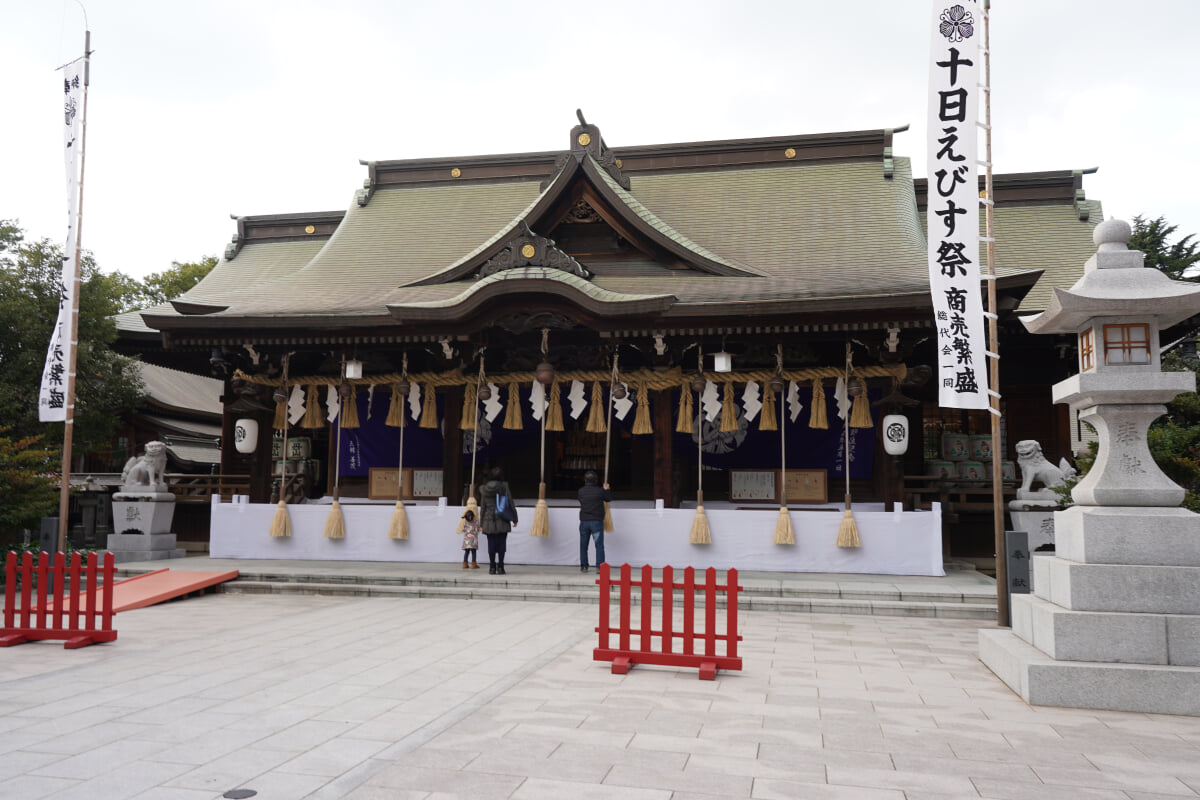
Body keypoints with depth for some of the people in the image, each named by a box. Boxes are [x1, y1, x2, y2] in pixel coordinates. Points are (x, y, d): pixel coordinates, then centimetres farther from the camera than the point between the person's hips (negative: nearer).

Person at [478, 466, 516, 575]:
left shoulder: (485, 489, 3)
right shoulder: (504, 486, -6)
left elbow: (482, 506, 6)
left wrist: (481, 523, 12)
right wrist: (514, 519, 3)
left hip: (488, 522, 2)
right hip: (502, 521, -2)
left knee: (491, 544, 7)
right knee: (502, 543, 4)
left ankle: (492, 567, 8)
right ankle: (500, 567, 4)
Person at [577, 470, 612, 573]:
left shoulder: (581, 491, 0)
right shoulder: (600, 491, -8)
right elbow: (609, 499, 8)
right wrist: (606, 490, 27)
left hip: (584, 522, 3)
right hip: (597, 522, -3)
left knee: (583, 545, 13)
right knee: (599, 545, -1)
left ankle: (583, 566, 16)